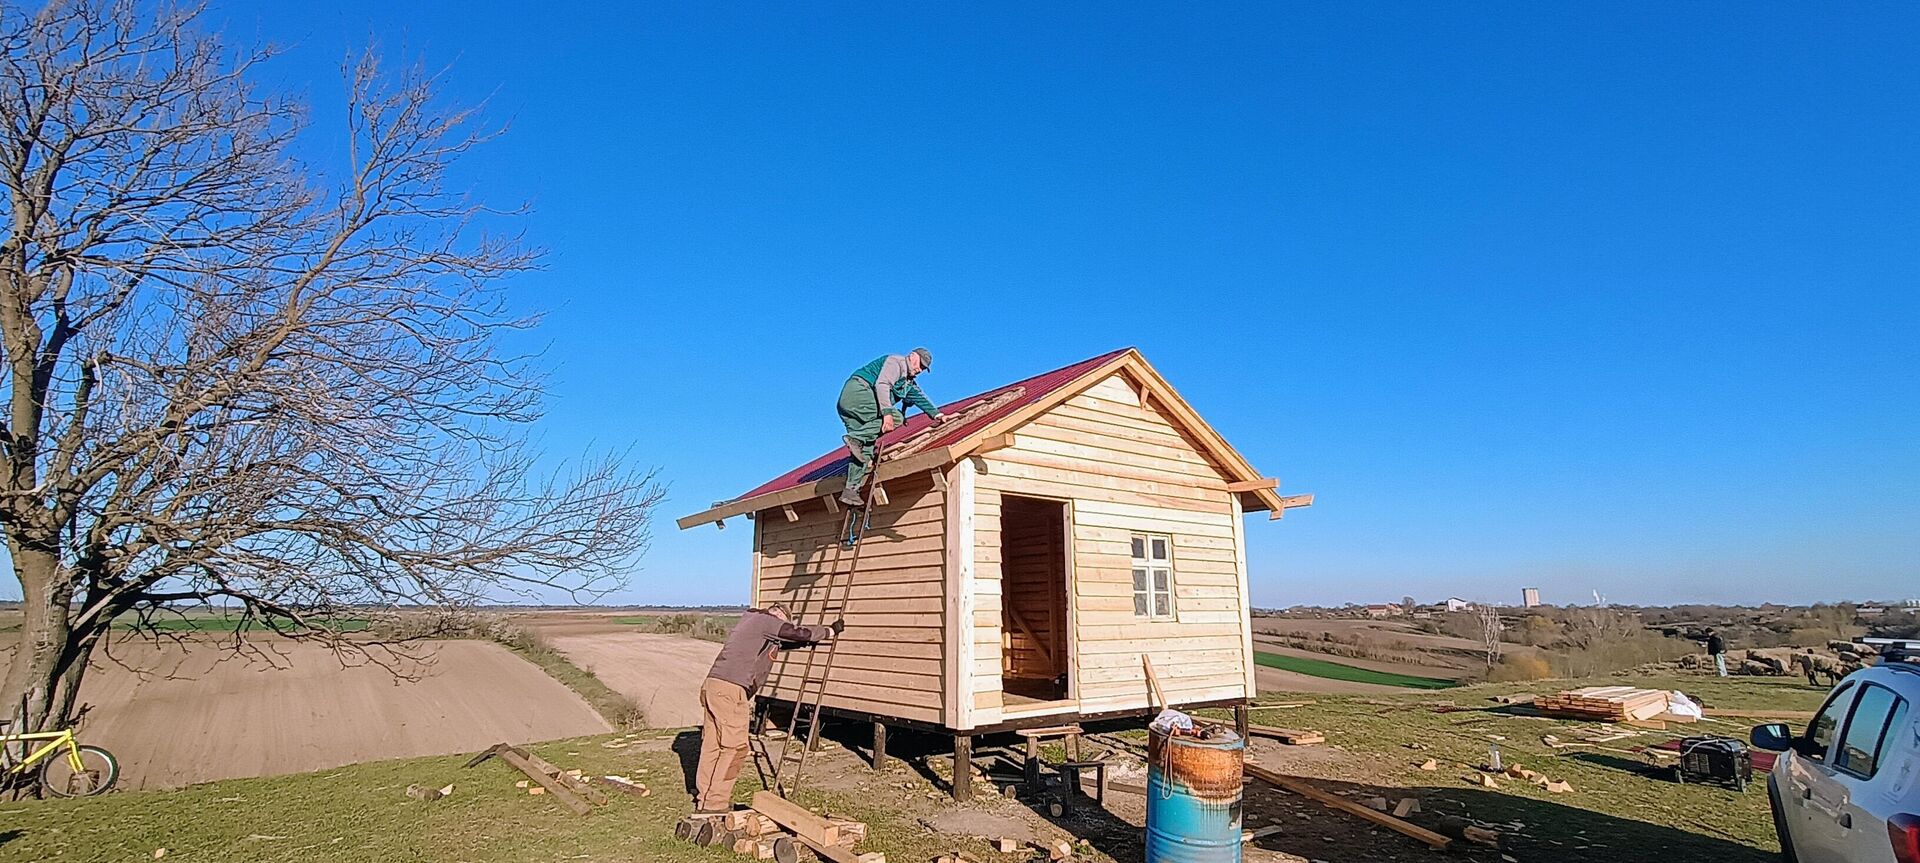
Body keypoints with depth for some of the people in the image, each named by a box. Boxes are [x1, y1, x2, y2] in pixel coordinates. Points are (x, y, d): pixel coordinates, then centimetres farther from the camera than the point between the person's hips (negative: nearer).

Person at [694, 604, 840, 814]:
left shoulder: (750, 622, 27)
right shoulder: (764, 621, -1)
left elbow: (782, 643, 34)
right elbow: (798, 632, -2)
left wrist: (807, 640, 33)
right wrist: (831, 631, 10)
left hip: (712, 684, 10)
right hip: (730, 689, -10)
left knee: (712, 745, 13)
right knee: (734, 747, -5)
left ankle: (703, 800, 20)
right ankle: (714, 805, -3)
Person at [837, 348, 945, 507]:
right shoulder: (896, 362, -3)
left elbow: (920, 398, 24)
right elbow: (882, 384, -18)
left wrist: (936, 414, 7)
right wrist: (887, 413, -27)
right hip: (857, 391, -10)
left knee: (865, 448, 0)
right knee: (895, 418, -19)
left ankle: (851, 490, -7)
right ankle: (855, 438, -27)